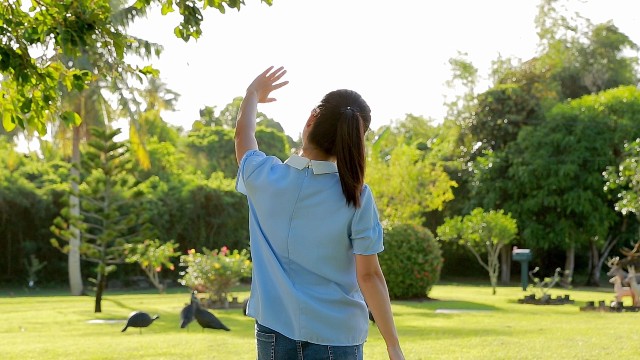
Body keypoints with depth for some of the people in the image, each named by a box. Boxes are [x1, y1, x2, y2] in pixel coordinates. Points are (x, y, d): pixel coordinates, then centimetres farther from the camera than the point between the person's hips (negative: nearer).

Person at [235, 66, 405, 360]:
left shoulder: (266, 178, -5)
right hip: (337, 333, -2)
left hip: (274, 329, 2)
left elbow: (243, 134, 19)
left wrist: (253, 94, 38)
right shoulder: (356, 196, -10)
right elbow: (369, 275, -9)